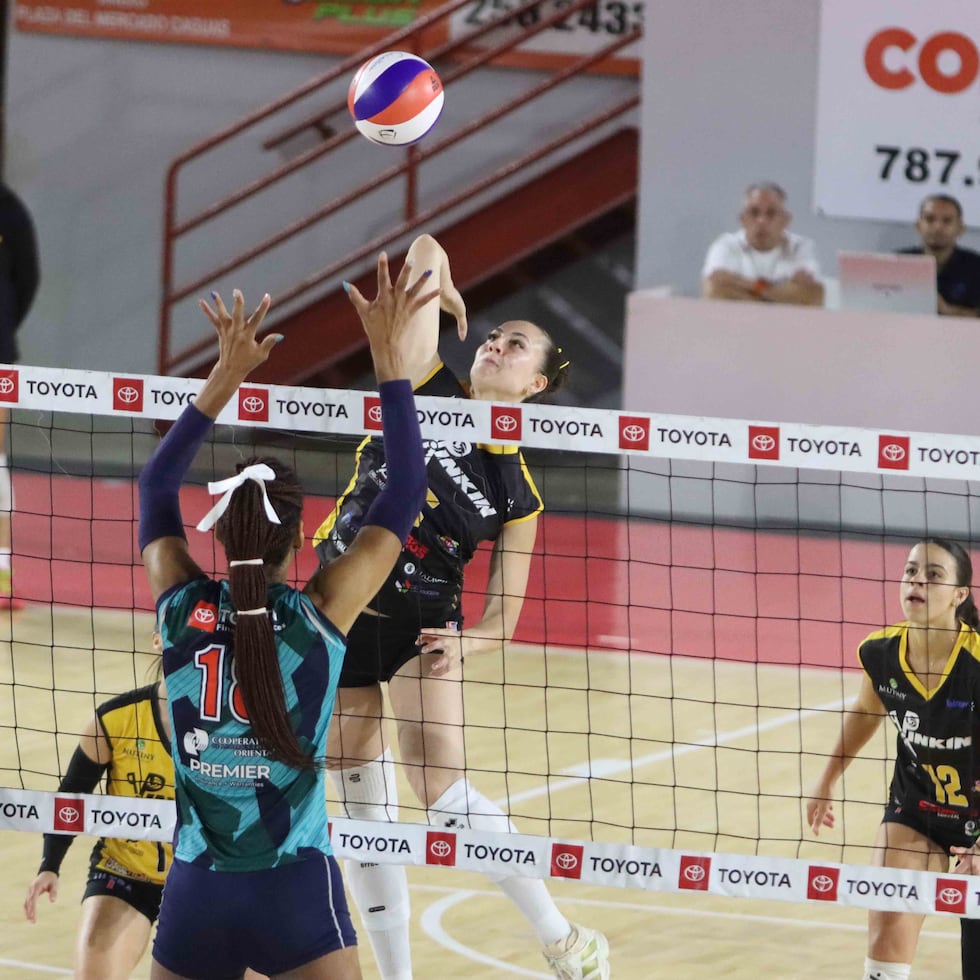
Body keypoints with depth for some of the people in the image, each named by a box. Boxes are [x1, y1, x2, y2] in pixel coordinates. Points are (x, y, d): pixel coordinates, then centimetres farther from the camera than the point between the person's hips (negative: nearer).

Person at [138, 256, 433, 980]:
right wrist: (389, 357, 2)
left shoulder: (182, 611, -1)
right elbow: (406, 494, -1)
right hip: (295, 892, -3)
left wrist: (227, 374, 18)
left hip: (195, 893, 4)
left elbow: (157, 484, 17)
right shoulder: (318, 618, -8)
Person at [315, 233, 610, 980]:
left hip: (423, 623, -3)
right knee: (362, 800, 5)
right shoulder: (428, 389, -3)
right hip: (340, 610, 3)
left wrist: (465, 643, -18)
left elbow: (503, 617, 0)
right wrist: (442, 290, 14)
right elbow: (426, 251, -3)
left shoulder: (517, 492, -3)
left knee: (439, 784, -19)